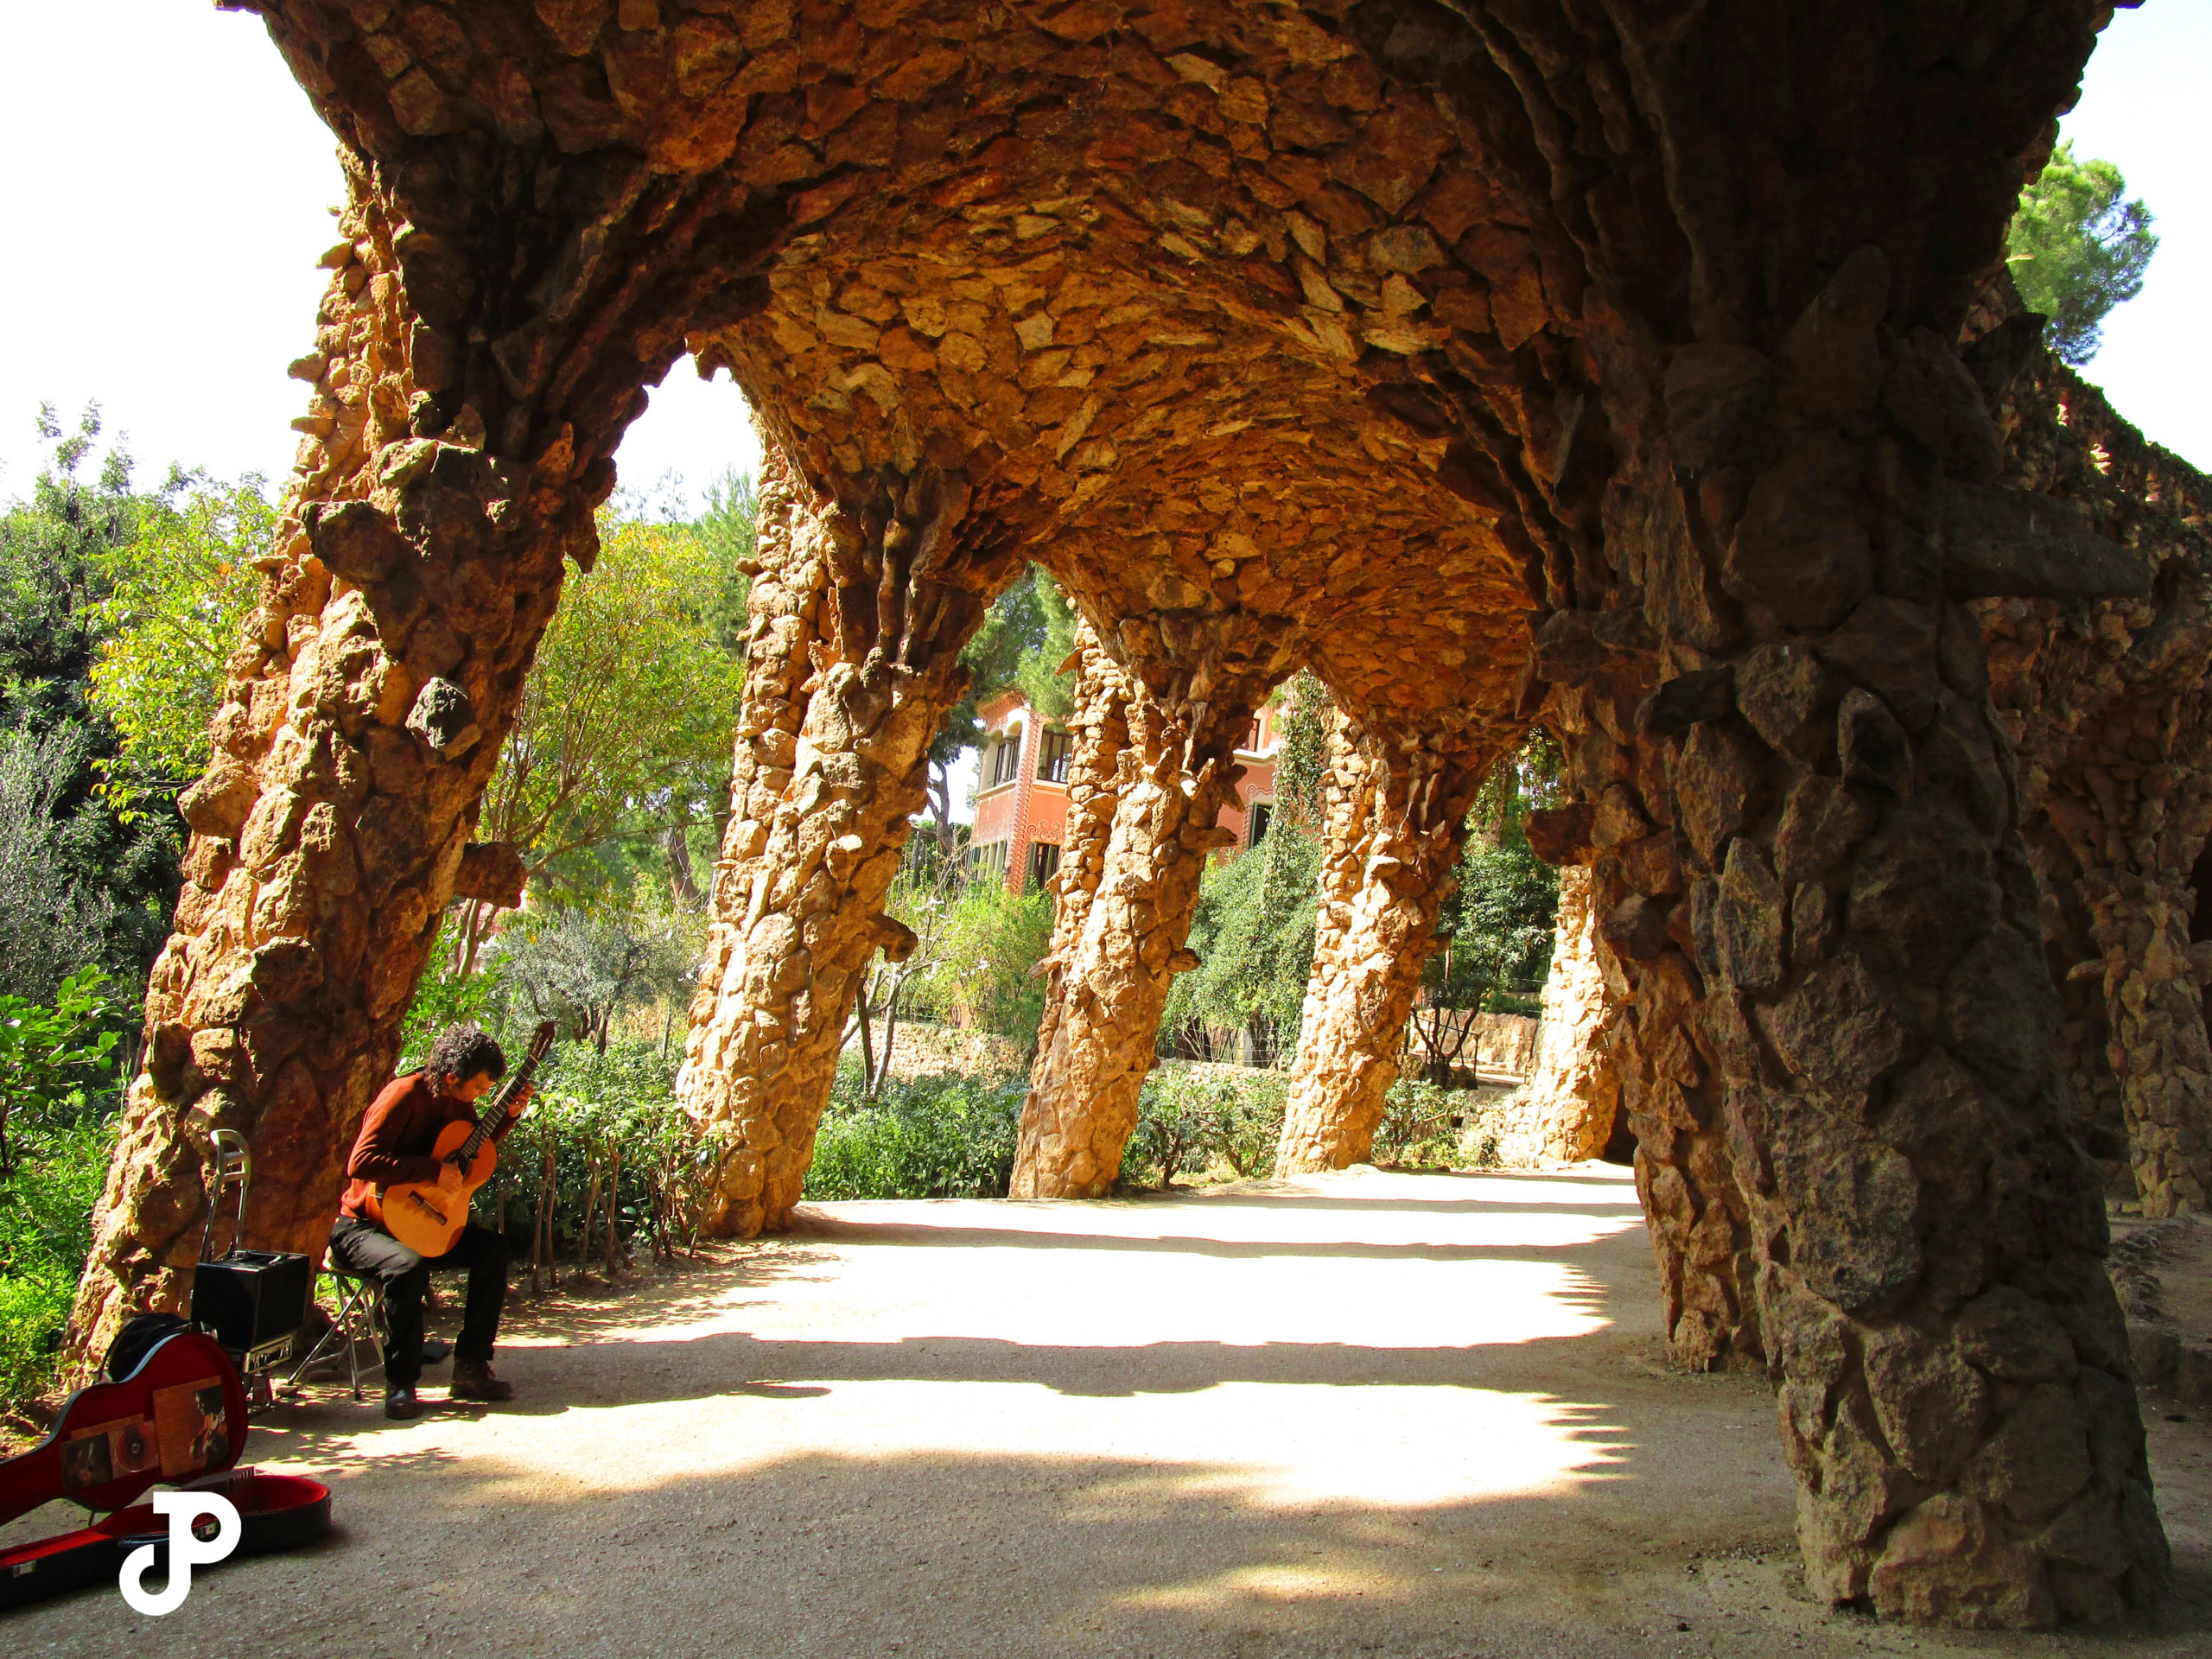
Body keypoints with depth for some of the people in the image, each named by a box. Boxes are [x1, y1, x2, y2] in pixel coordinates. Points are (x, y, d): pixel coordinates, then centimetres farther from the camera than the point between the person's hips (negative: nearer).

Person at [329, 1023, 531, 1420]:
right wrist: (434, 1170, -32)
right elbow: (360, 1163, -32)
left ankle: (470, 1368, -2)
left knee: (492, 1247, -6)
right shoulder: (404, 1096, -22)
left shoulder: (457, 1102, 3)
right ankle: (400, 1385, -20)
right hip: (361, 1225, -8)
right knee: (407, 1265, -36)